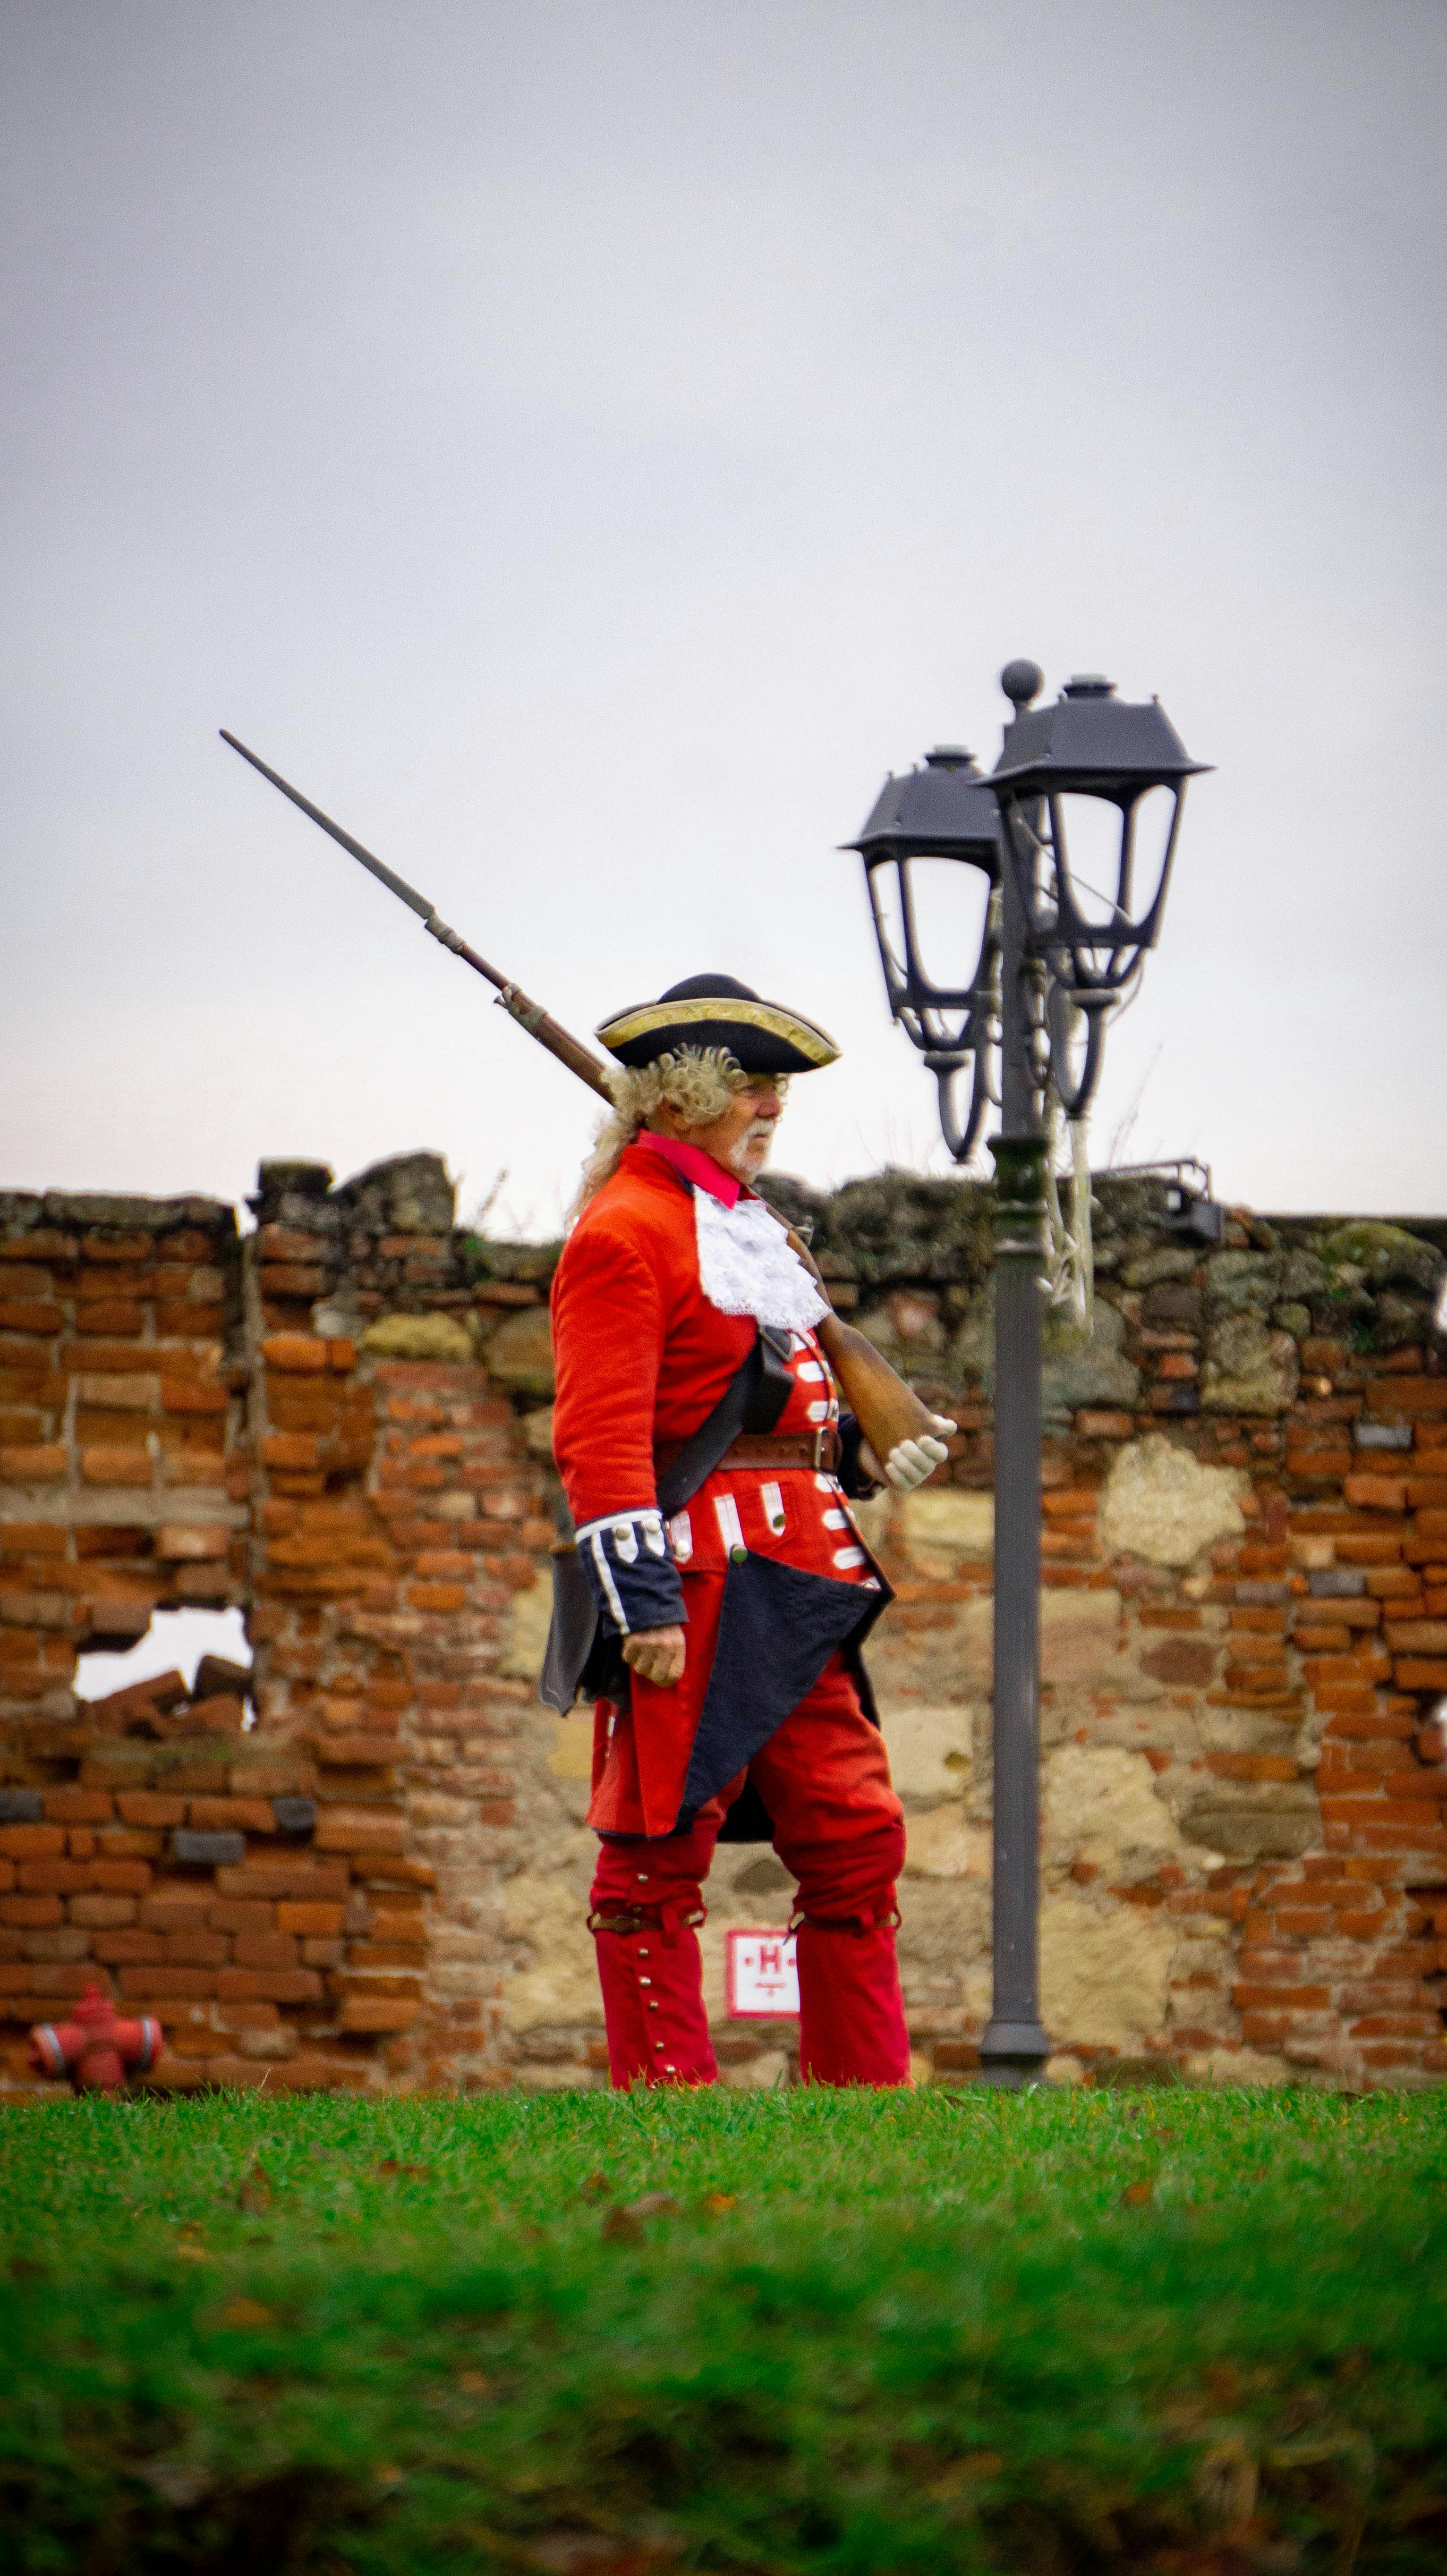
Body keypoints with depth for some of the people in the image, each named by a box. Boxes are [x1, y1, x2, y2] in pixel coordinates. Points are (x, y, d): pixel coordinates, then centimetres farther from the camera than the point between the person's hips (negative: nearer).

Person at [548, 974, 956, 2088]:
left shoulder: (751, 1224, 20)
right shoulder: (628, 1228, -9)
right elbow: (602, 1439, -16)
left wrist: (863, 1453, 10)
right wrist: (643, 1604, -21)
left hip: (795, 1586, 9)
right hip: (696, 1592, -9)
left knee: (858, 1833, 8)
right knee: (661, 1850, -2)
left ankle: (868, 2091, 13)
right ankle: (668, 2096, 1)